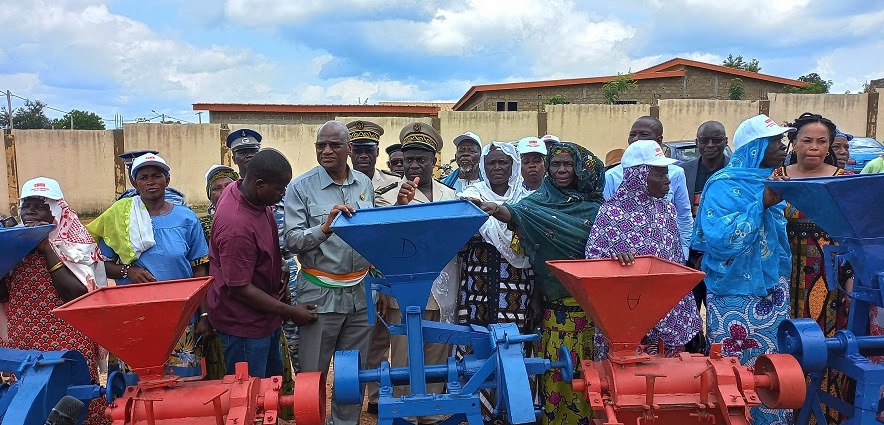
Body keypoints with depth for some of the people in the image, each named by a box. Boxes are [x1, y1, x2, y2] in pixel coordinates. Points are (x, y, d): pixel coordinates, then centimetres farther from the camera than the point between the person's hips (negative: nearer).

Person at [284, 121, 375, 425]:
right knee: (313, 373, 8)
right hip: (320, 293, -4)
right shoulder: (301, 187, -7)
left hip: (360, 291, 4)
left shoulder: (364, 184, 6)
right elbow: (291, 240, -13)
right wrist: (325, 227, -28)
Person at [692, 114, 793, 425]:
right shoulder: (724, 186, -11)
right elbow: (718, 238, -25)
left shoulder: (776, 181, 9)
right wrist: (761, 204, -25)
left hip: (773, 288, 7)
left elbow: (786, 232, 18)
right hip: (735, 294, -6)